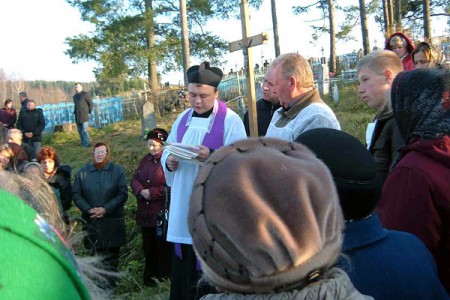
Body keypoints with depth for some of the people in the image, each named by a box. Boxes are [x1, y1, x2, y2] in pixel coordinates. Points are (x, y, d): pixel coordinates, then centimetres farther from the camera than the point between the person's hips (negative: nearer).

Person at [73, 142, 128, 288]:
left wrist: (106, 209, -14)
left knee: (111, 257, 3)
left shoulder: (118, 170, 1)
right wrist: (88, 209, -10)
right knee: (94, 255, 6)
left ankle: (110, 286, 12)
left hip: (112, 223, -1)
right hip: (90, 222, 2)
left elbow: (123, 193, -5)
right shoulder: (82, 172, 8)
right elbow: (75, 194, 5)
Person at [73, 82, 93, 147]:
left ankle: (87, 144, -9)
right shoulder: (75, 96, 15)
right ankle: (83, 143, 17)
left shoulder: (85, 94, -6)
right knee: (80, 130, 9)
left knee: (84, 130, -12)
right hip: (77, 117, 7)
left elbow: (91, 104, -6)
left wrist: (89, 112, -6)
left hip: (84, 116, -7)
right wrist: (75, 113, 14)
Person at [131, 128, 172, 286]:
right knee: (149, 248, 17)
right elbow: (134, 179, 11)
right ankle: (149, 278, 30)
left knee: (163, 248, 3)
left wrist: (152, 192, -16)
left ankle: (163, 278, 17)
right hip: (145, 214, 8)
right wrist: (141, 191, -9)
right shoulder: (146, 160, 13)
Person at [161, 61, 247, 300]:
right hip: (183, 204, 6)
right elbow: (167, 151, 17)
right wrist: (168, 161, -6)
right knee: (184, 263, 12)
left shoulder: (231, 121, -8)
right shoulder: (183, 119, 12)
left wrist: (213, 156, -29)